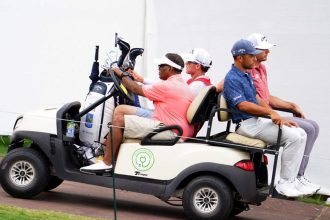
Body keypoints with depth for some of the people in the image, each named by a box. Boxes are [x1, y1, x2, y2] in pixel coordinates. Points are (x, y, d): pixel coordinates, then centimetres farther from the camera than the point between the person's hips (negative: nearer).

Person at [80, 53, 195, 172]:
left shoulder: (167, 86, -14)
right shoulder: (183, 85, 18)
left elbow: (137, 90, -6)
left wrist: (122, 74, 9)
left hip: (169, 133, -11)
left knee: (119, 120, -12)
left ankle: (106, 163, -10)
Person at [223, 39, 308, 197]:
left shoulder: (247, 76, 20)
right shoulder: (232, 79, -12)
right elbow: (243, 105, -22)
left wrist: (276, 116, 5)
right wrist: (270, 113, -26)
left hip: (259, 120, 10)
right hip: (248, 124, -10)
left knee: (301, 134, -1)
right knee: (293, 136, -22)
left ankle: (292, 180, -4)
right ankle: (285, 183, -17)